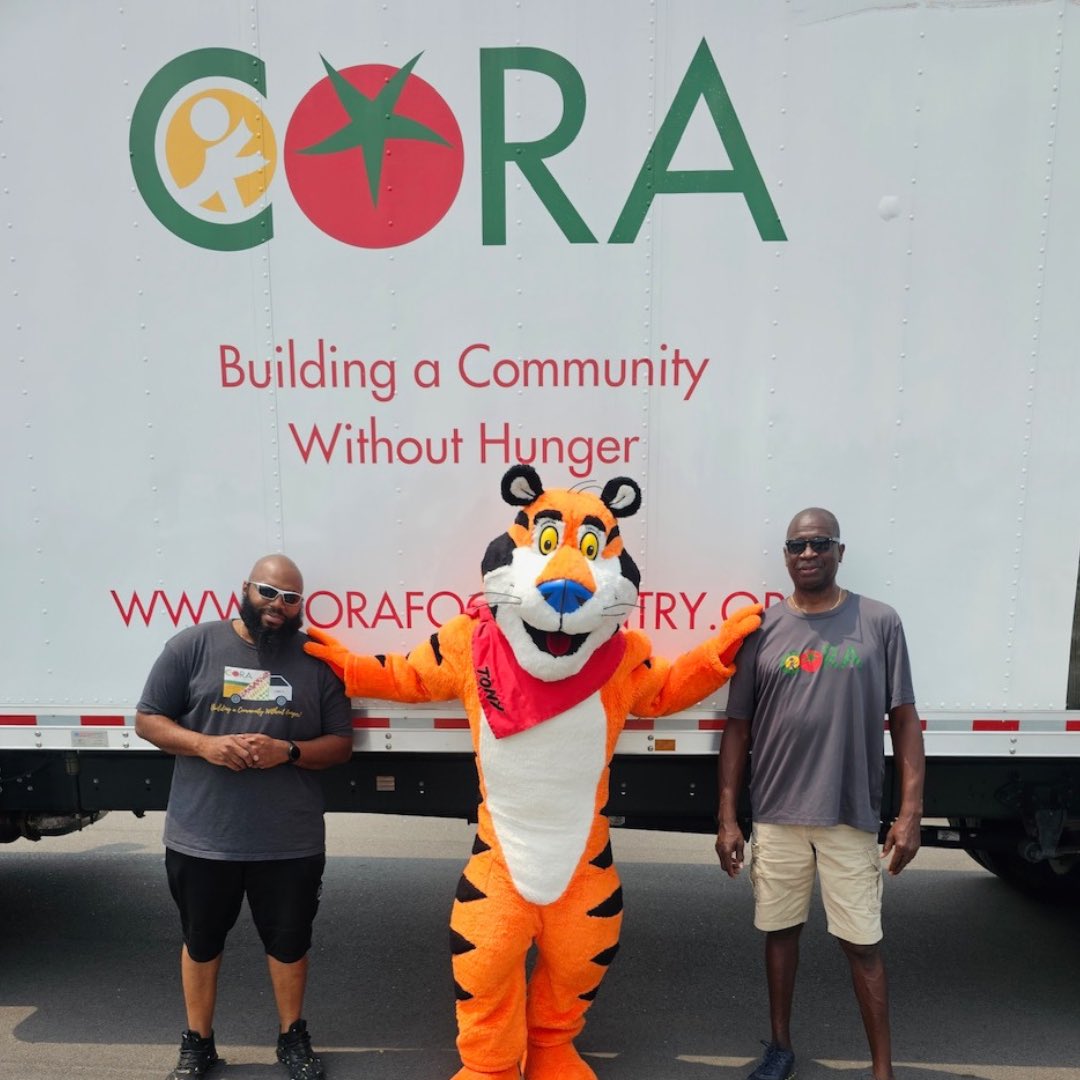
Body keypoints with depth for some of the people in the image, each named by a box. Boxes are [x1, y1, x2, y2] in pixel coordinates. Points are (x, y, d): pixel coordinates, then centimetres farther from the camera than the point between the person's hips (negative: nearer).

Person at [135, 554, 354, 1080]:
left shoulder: (316, 660, 0)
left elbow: (340, 744, 2)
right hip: (201, 837, 0)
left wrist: (289, 752, -17)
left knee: (289, 942, 17)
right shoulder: (195, 645, -3)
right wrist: (206, 745, -18)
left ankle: (293, 1037, 40)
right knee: (201, 941, 19)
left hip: (290, 842, 1)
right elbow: (148, 720, 0)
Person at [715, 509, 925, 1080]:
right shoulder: (762, 628, 1)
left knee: (862, 943, 8)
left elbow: (904, 720, 1)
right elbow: (738, 728, 4)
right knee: (780, 929, 16)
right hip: (776, 815, 2)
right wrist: (727, 817, 2)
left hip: (851, 816, -2)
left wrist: (910, 811, -5)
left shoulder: (879, 622, -2)